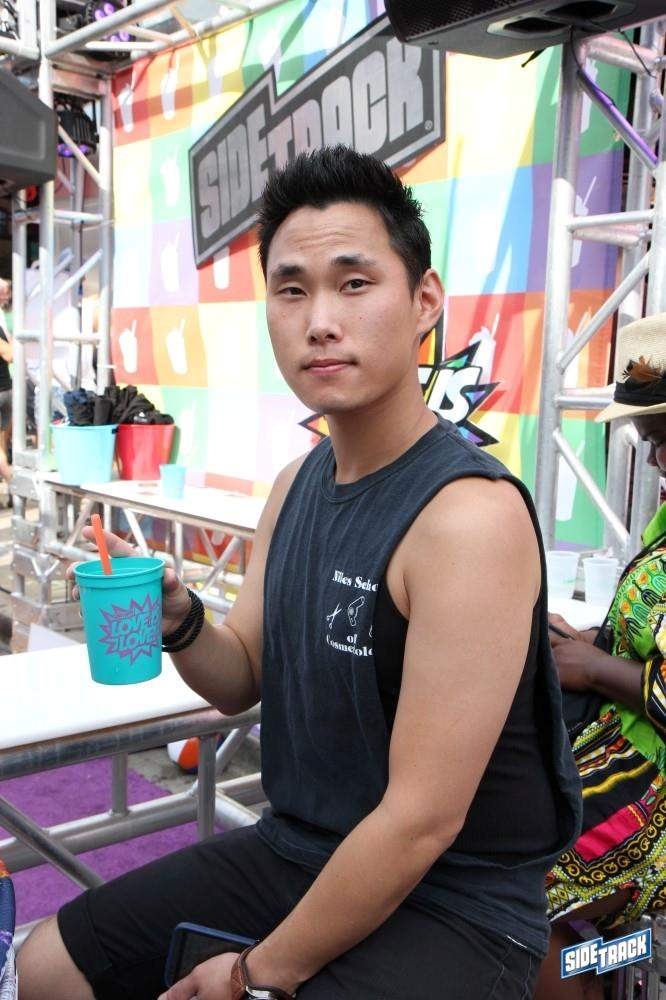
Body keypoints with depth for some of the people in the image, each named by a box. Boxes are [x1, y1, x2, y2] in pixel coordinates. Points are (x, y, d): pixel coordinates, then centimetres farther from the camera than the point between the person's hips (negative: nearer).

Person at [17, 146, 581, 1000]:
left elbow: (423, 821, -24)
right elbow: (242, 681, 8)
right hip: (292, 852, 7)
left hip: (448, 906, -7)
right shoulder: (297, 483, 1)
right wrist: (176, 622, -13)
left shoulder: (470, 514, -25)